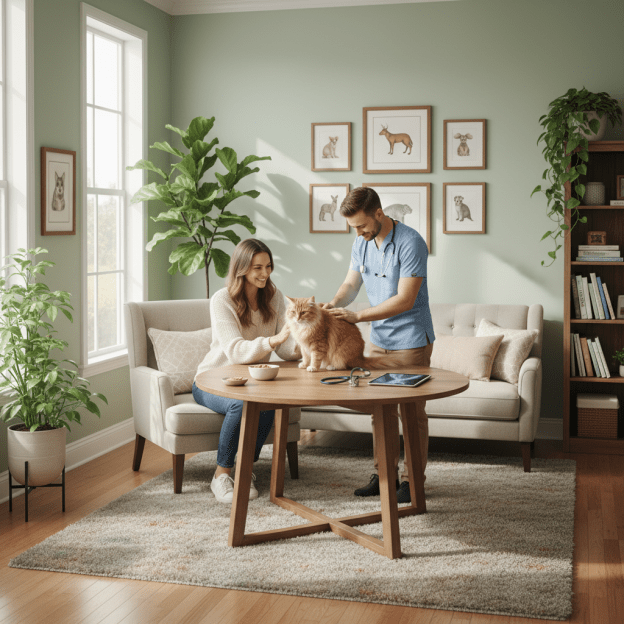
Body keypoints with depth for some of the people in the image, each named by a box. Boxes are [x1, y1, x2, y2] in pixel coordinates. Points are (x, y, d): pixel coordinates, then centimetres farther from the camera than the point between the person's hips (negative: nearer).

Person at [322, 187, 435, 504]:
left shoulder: (410, 243, -20)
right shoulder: (361, 243, 3)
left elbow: (404, 300, -24)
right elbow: (351, 283, 12)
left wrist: (357, 316, -23)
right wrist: (334, 304, -10)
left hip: (411, 341, -7)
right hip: (379, 339, 7)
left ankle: (411, 479, 12)